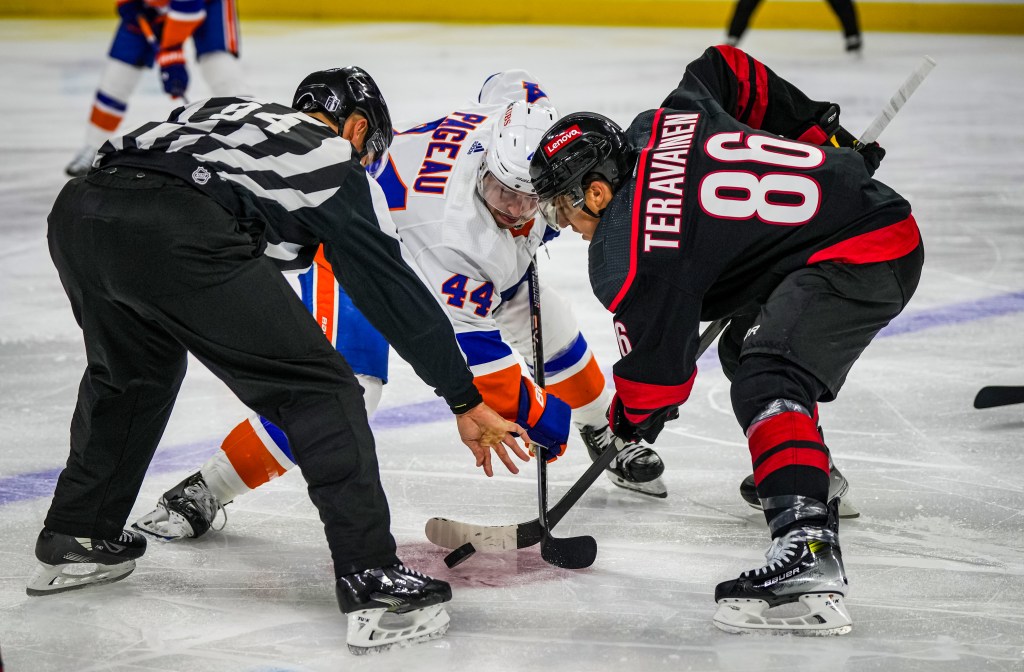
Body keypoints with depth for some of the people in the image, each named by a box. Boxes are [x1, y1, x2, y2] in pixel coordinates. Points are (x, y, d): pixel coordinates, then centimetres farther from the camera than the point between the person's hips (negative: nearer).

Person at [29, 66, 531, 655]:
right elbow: (397, 293, 19)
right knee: (319, 391, 5)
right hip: (179, 236, -7)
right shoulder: (338, 165, 20)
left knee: (133, 370, 35)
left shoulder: (228, 111, 36)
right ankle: (371, 580, -2)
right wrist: (466, 401, 24)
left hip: (76, 209, 7)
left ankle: (74, 541, 42)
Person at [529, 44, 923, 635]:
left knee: (767, 379, -27)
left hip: (860, 257, -11)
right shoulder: (658, 125, 7)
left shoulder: (625, 255, -15)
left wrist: (633, 420, 16)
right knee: (747, 344, 30)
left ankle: (810, 553, -45)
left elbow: (658, 365, -7)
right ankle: (812, 475, 50)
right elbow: (725, 69, 22)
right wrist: (823, 133, 28)